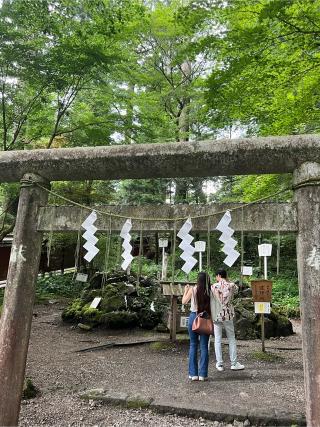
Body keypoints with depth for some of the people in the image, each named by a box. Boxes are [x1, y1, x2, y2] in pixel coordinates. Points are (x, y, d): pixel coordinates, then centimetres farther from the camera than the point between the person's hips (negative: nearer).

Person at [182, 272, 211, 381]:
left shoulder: (193, 289, -5)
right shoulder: (209, 291, -4)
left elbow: (184, 301, 5)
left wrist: (186, 290, 16)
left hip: (194, 317, 0)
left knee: (193, 345, 10)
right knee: (204, 346, 8)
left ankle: (193, 373, 13)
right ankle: (202, 374, 12)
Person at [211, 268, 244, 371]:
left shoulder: (213, 287, -6)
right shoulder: (231, 285, -6)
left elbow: (210, 301, -2)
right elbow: (236, 290, 17)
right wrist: (228, 281, 13)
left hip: (216, 316, 0)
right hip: (228, 316, 0)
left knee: (217, 340, 8)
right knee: (231, 339, 14)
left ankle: (219, 364, 14)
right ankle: (234, 363, 19)